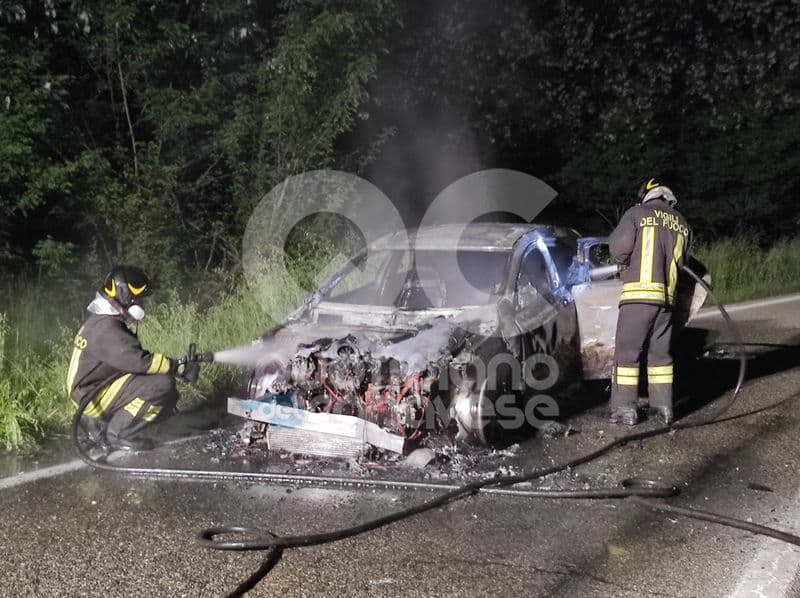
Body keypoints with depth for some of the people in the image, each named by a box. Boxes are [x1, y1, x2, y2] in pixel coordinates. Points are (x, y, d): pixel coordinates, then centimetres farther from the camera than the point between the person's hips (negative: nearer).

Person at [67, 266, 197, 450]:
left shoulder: (107, 321, 12)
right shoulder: (105, 328, -21)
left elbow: (133, 357, 13)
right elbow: (138, 361, -30)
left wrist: (175, 364, 4)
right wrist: (178, 367, -24)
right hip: (93, 397, -10)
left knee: (169, 397, 10)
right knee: (162, 384, -24)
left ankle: (100, 423, 14)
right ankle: (117, 434, -12)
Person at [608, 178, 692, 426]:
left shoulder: (637, 213, 1)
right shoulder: (682, 224, 16)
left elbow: (618, 247, -6)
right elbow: (680, 261, 16)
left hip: (639, 290, -5)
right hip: (666, 295, 5)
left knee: (628, 351, -1)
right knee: (660, 352, 14)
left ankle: (625, 408, -2)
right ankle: (663, 407, 14)